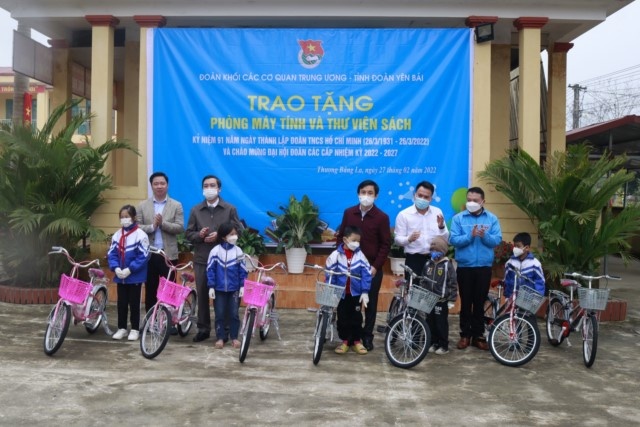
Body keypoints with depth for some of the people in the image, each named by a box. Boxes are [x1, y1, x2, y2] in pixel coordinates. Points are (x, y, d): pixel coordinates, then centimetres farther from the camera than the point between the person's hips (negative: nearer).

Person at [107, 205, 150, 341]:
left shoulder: (140, 235, -11)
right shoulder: (117, 235, 5)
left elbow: (143, 256, -14)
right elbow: (111, 254, 7)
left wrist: (130, 269, -18)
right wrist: (116, 268, -10)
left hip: (135, 276, -4)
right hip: (120, 276, 5)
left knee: (134, 303, 5)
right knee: (121, 303, 12)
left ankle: (135, 329, 16)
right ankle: (122, 328, 24)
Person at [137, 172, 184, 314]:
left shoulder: (176, 206, 3)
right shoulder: (143, 206, 7)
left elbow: (180, 228, -6)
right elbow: (137, 228, 0)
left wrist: (162, 223, -17)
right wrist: (152, 226, -16)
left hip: (168, 254, -1)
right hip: (149, 254, 2)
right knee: (150, 290, 9)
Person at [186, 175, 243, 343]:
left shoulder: (230, 209, 1)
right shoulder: (195, 210, 6)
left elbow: (238, 231, 0)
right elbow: (188, 233, 7)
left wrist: (220, 236, -13)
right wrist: (199, 235, -14)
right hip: (201, 259, 2)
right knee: (202, 295, 6)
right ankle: (203, 329, 17)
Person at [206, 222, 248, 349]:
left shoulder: (238, 251, -2)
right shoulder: (215, 251, -7)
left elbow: (243, 271, 3)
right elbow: (210, 270, -3)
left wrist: (242, 286, -1)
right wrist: (211, 287, -6)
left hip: (234, 289, 1)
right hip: (219, 289, -1)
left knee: (234, 314, 6)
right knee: (219, 314, 6)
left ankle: (234, 337, 16)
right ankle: (220, 337, 14)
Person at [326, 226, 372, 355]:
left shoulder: (360, 255, -8)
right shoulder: (336, 255, -10)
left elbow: (366, 275, -6)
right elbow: (329, 274, -5)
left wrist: (365, 292, -9)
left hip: (356, 292, 0)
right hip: (340, 293, 0)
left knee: (356, 317, 9)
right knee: (342, 317, 9)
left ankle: (357, 341, 22)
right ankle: (345, 341, 21)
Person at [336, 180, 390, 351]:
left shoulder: (382, 217, -6)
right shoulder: (348, 213, 3)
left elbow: (386, 245, -5)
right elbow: (341, 237, 10)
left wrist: (376, 266, -12)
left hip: (372, 268, -2)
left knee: (370, 303, 6)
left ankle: (367, 337, 17)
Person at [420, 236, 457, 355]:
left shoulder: (447, 265, -9)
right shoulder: (428, 264, 7)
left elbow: (453, 284, -9)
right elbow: (423, 282, 15)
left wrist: (451, 300, -11)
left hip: (442, 300, -5)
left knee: (441, 323, 1)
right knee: (430, 322, 10)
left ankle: (444, 345, 12)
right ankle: (433, 343, 22)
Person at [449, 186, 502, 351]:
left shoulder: (492, 219, 3)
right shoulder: (458, 218, -1)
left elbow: (497, 240, -5)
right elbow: (454, 240, -10)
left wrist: (485, 235, -24)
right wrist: (470, 235, -25)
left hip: (484, 266, 1)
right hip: (464, 266, -1)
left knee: (480, 302, 8)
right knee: (466, 302, 6)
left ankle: (478, 335, 17)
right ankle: (465, 335, 16)